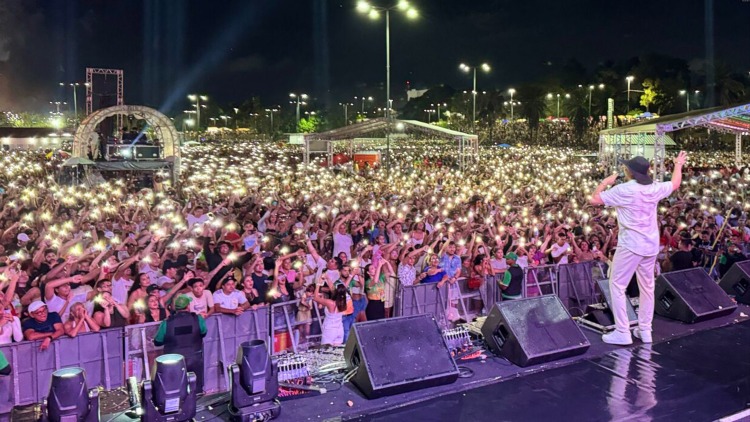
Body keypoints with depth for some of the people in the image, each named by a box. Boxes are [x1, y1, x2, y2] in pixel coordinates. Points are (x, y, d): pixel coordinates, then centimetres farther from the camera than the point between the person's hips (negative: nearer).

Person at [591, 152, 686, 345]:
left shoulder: (623, 190, -15)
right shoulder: (654, 188, 4)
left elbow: (595, 200, -13)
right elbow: (675, 184, 24)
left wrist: (605, 182, 3)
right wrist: (678, 165, 41)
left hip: (630, 245, -7)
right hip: (650, 246, 7)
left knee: (617, 286, 1)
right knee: (647, 287, 15)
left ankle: (622, 332, -1)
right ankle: (645, 330, 23)